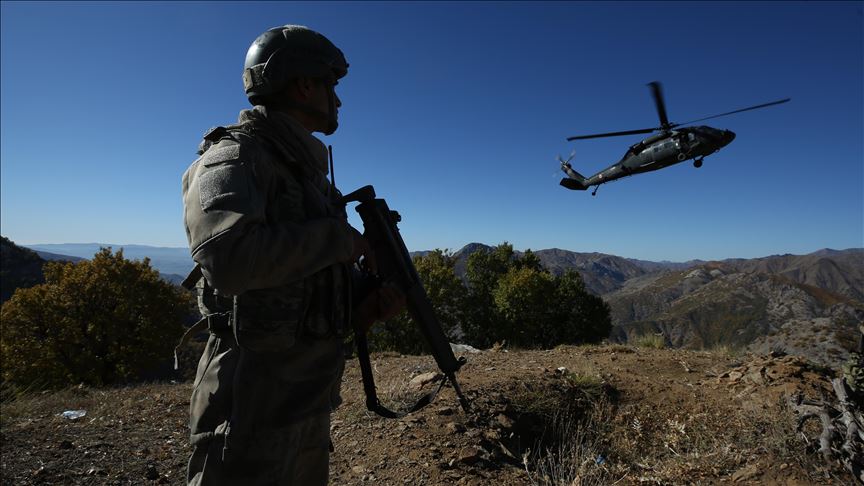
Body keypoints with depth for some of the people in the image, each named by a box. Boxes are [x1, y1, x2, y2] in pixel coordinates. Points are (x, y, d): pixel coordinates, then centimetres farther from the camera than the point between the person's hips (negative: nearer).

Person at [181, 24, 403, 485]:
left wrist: (373, 303, -1)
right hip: (254, 399, -8)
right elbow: (228, 256, -34)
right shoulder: (234, 158, -13)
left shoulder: (307, 170, 13)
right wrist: (340, 237, -21)